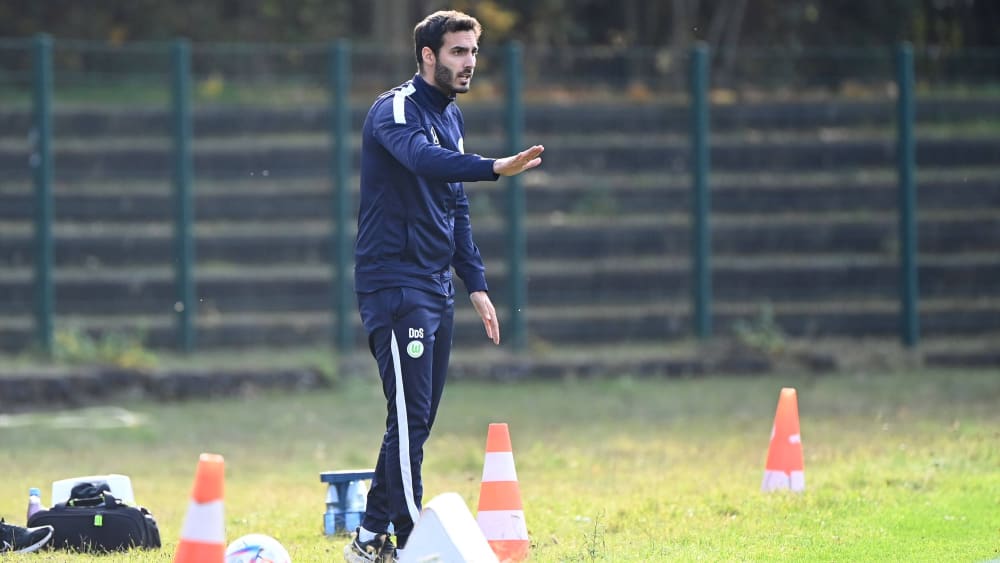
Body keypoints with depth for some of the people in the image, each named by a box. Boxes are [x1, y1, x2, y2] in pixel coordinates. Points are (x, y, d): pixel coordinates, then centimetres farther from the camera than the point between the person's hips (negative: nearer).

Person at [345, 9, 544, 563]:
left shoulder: (450, 116, 16)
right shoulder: (396, 109, -12)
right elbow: (422, 157, -35)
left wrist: (476, 284, 18)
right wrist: (495, 167, -50)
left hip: (436, 288, 9)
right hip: (394, 283, -9)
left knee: (417, 419, 9)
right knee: (409, 414, -13)